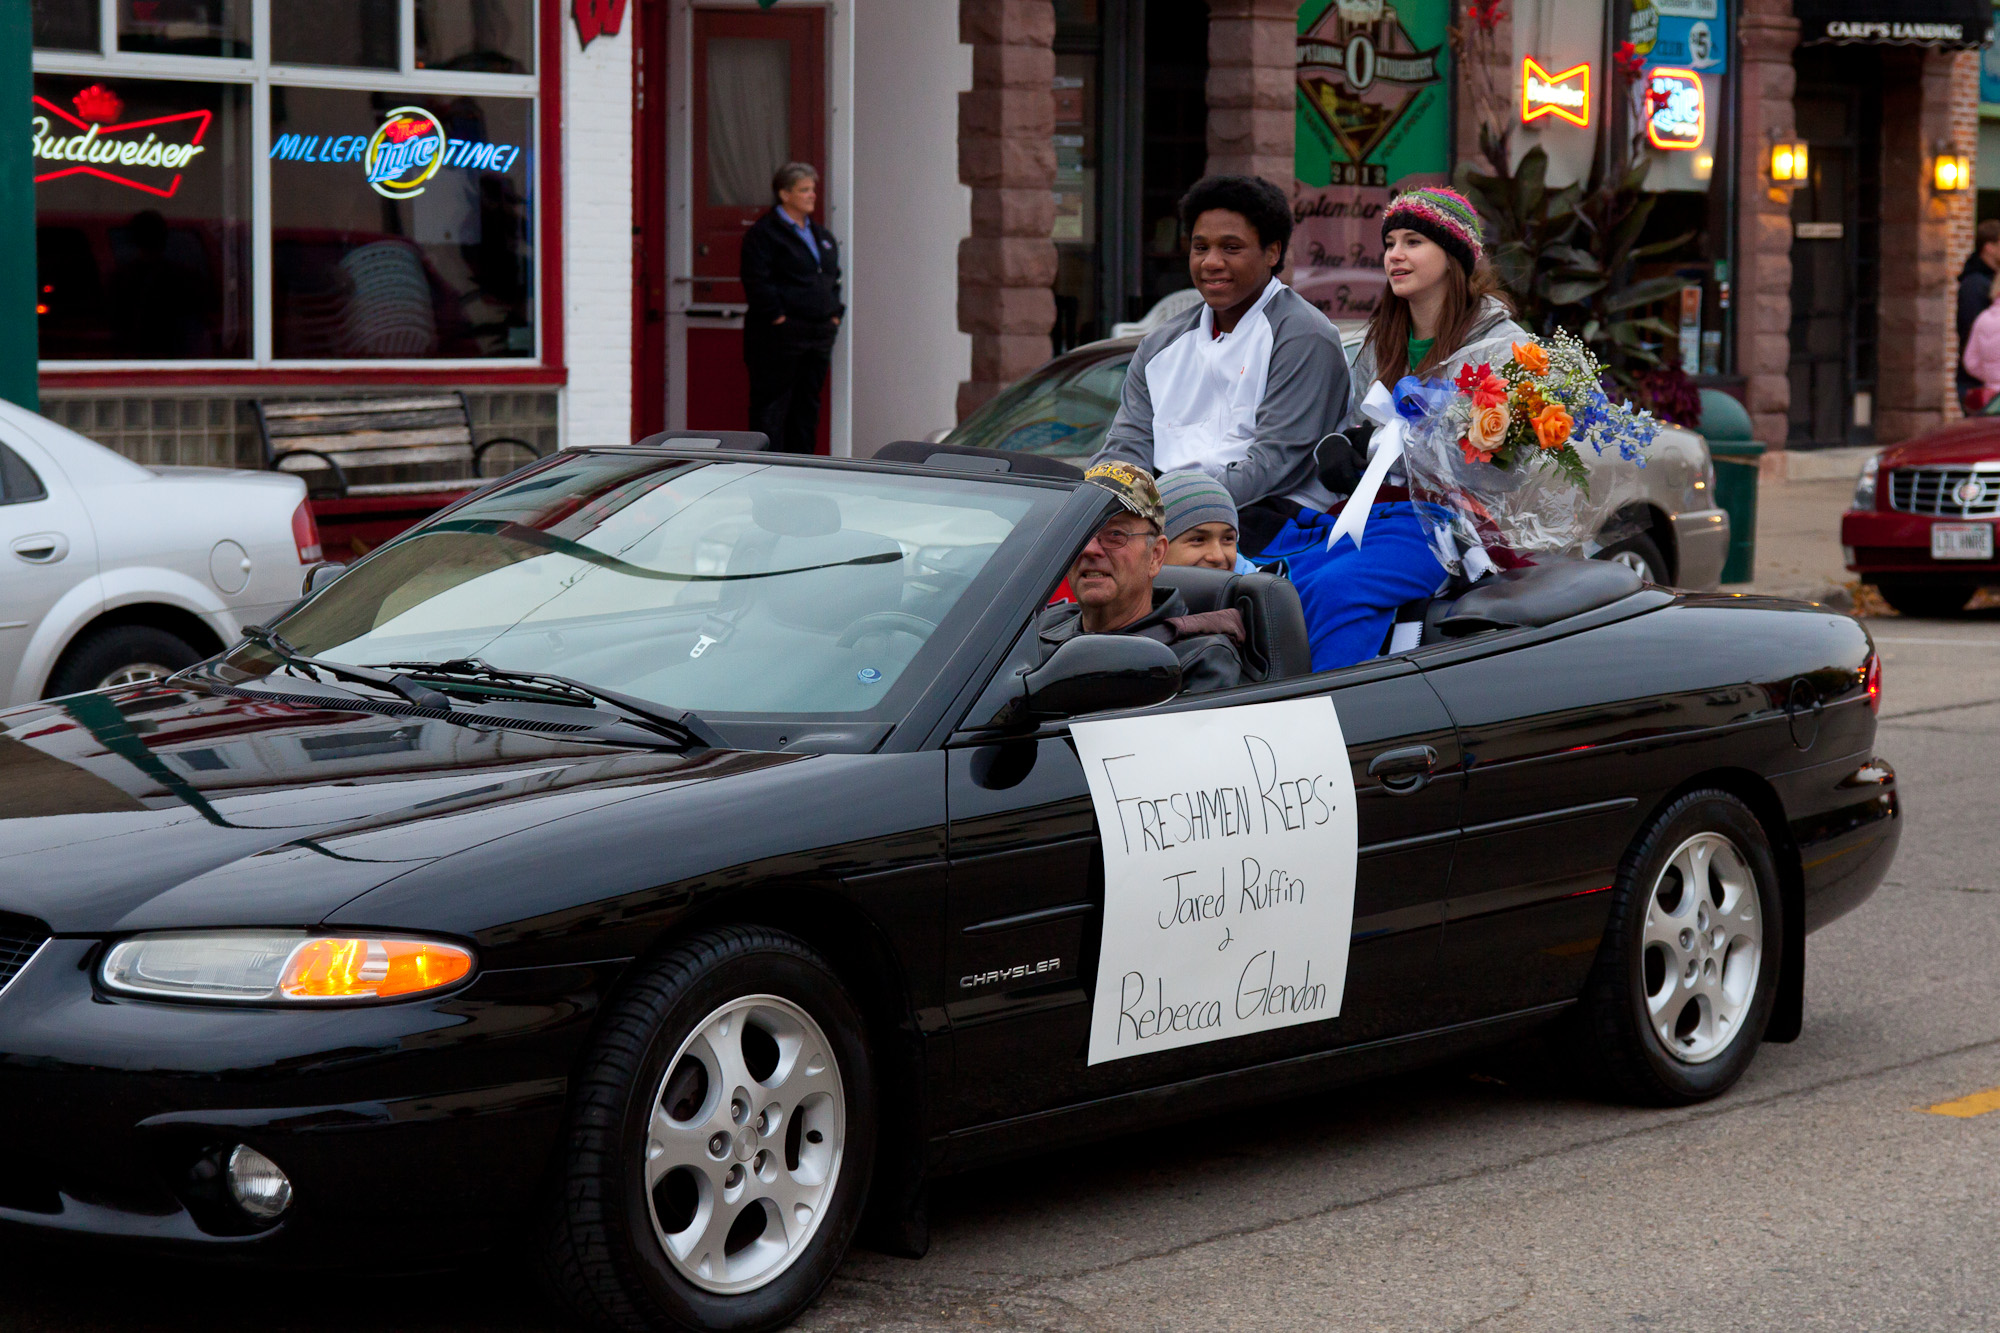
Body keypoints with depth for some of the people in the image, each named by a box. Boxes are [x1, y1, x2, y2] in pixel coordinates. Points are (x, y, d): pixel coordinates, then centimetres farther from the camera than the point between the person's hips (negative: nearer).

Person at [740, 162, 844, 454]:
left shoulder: (822, 235, 18)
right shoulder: (763, 233, -6)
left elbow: (833, 278, 24)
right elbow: (757, 282, -14)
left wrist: (834, 316, 11)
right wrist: (778, 318, -17)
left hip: (819, 333, 8)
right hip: (780, 335, -8)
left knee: (808, 404, 11)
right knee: (772, 404, -5)